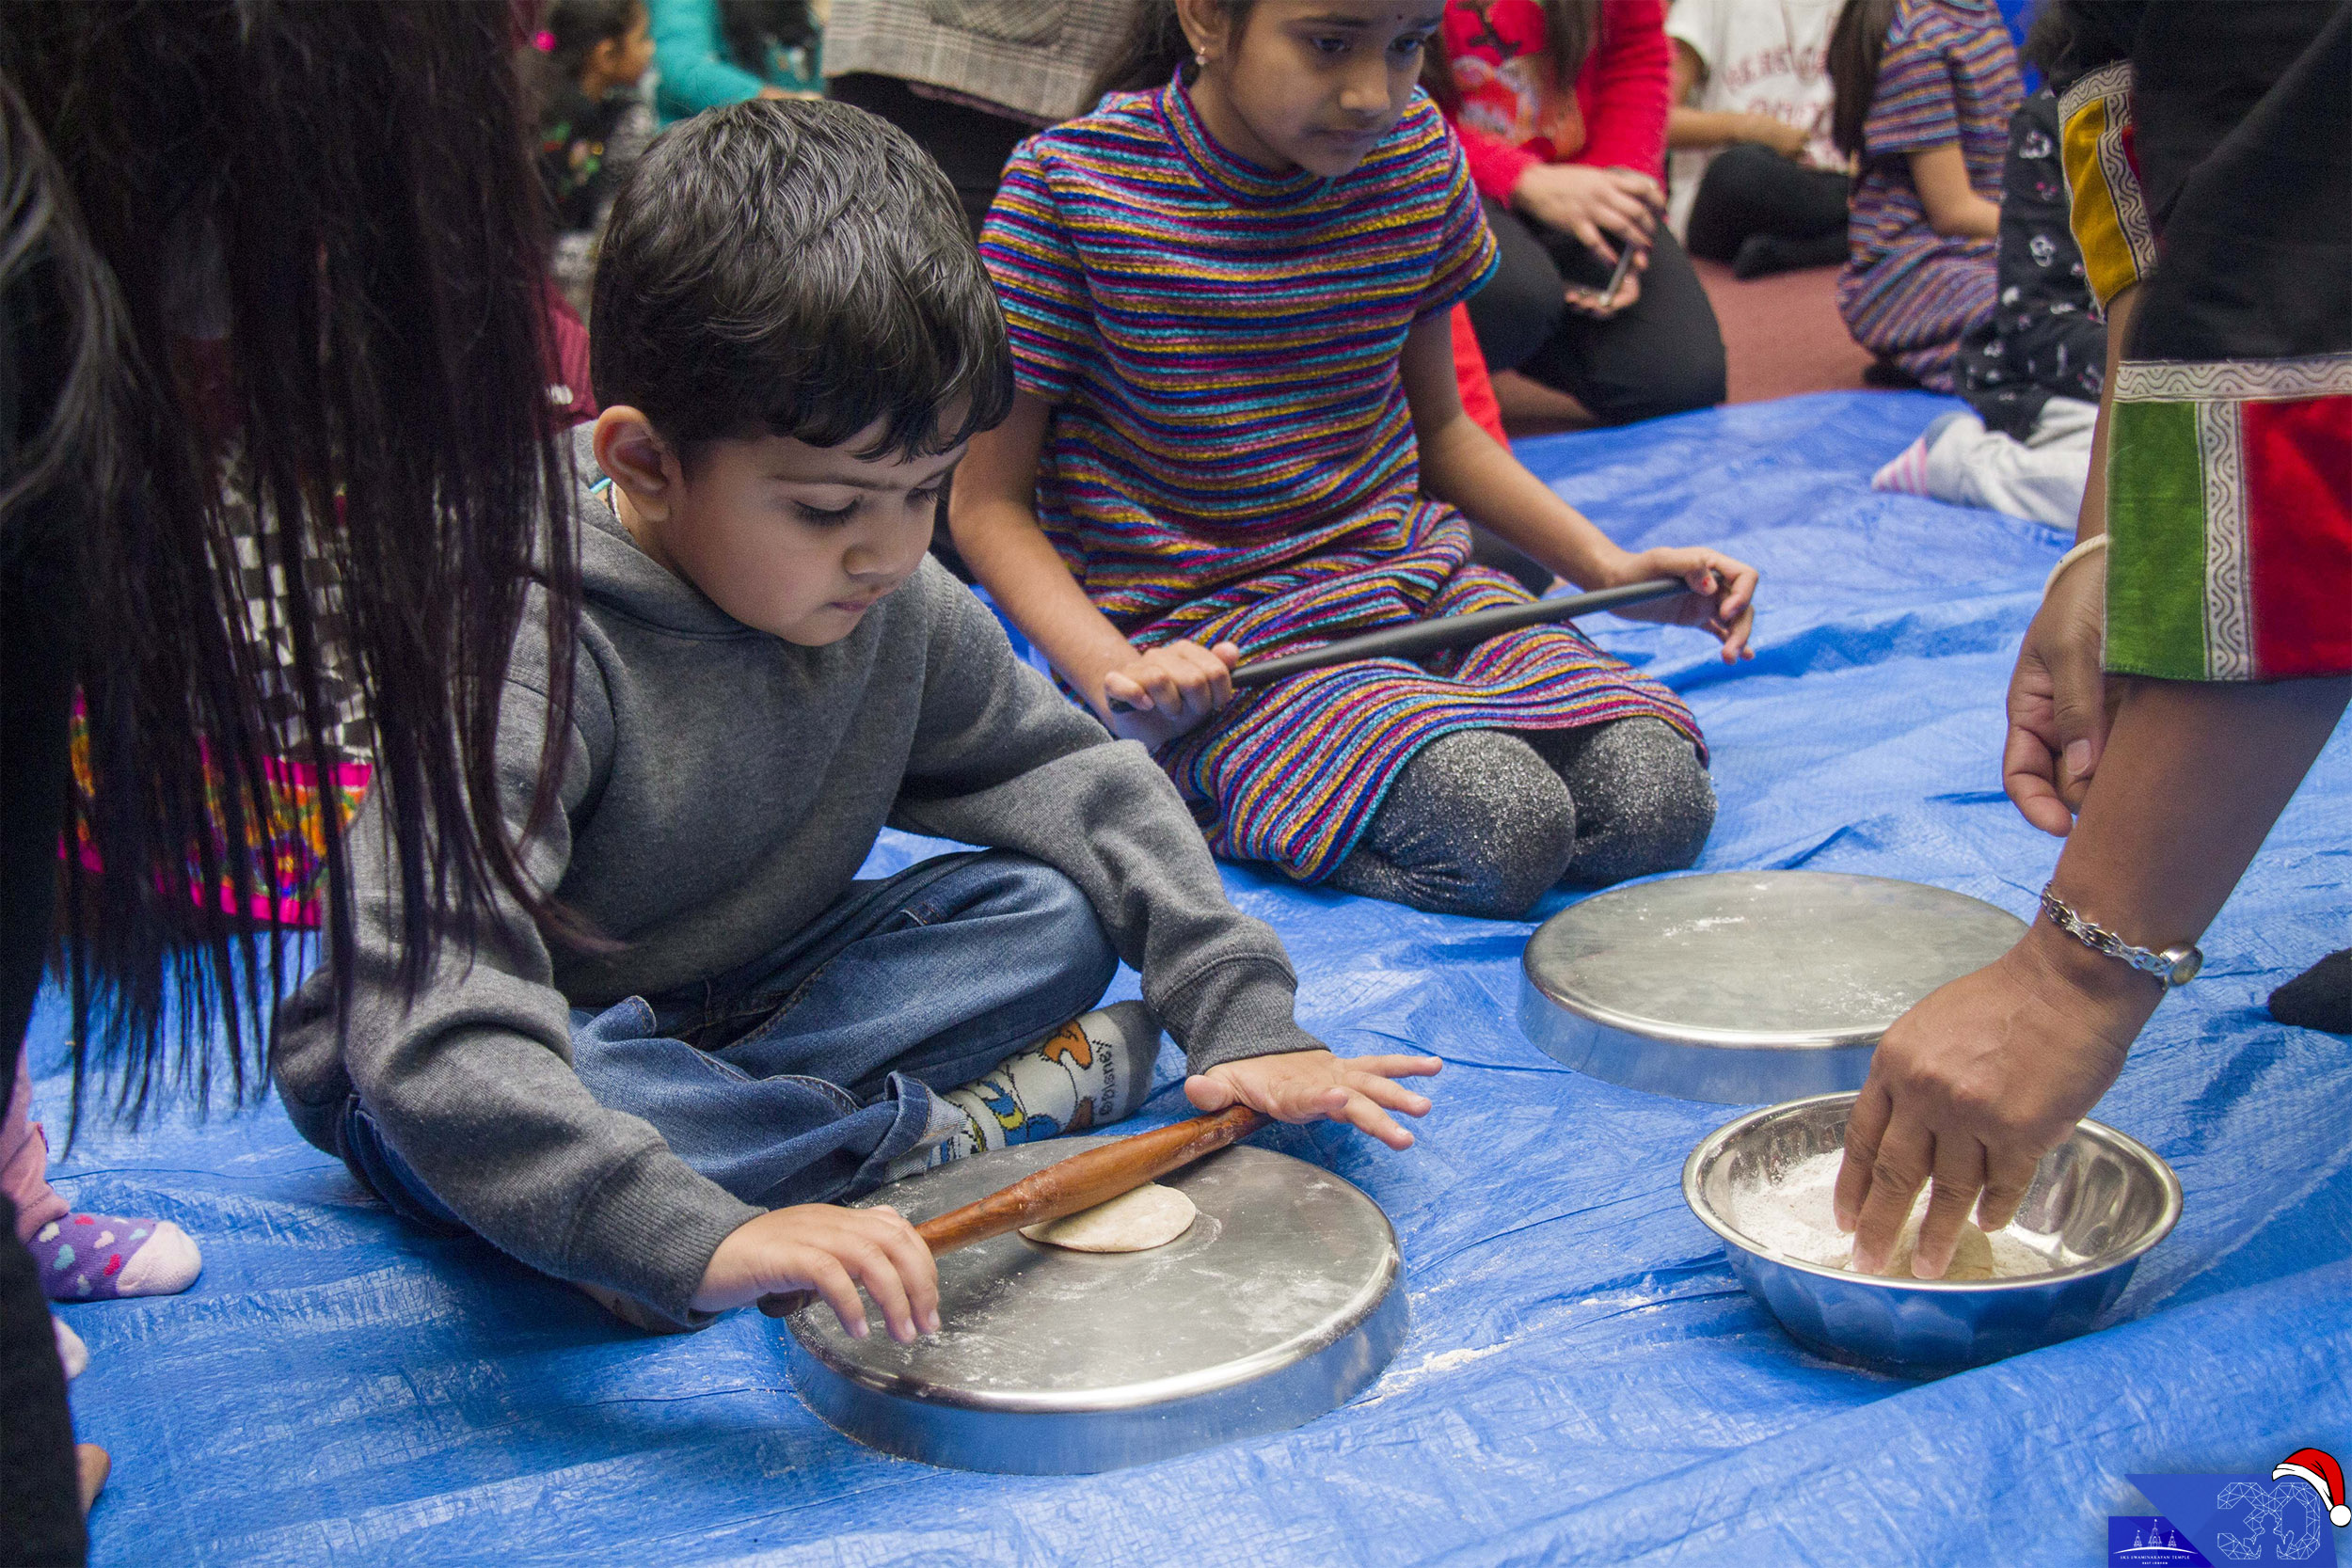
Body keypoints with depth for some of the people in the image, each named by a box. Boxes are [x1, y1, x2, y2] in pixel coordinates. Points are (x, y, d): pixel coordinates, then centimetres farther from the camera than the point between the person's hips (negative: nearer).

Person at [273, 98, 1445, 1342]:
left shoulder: (896, 602, -11)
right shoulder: (529, 657, -32)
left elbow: (1071, 773, -1)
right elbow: (434, 1022, -42)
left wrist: (1241, 1016, -12)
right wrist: (702, 1236, -53)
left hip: (734, 997, 5)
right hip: (543, 1047, -4)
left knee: (1056, 910, -11)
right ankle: (949, 1129, -23)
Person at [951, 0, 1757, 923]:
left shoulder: (1418, 153, 2)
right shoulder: (1073, 184, -13)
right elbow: (988, 502, -8)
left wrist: (1609, 566, 3)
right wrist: (1112, 671, -25)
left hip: (1407, 573, 6)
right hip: (1211, 637, -6)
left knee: (1658, 799, -16)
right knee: (1504, 831, -27)